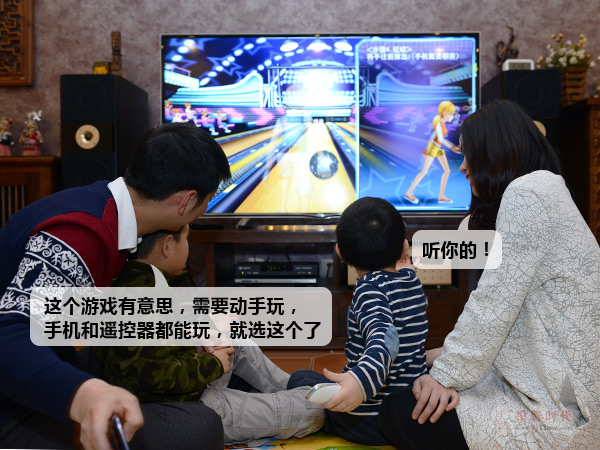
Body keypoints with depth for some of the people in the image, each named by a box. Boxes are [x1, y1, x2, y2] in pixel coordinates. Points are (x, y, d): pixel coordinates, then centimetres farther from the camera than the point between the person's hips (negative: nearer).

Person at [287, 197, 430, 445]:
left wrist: (362, 379, -56)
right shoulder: (412, 281, 0)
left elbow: (384, 338, -41)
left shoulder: (370, 287, -22)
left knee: (300, 379, 12)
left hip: (368, 421, -7)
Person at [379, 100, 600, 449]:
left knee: (401, 414, -12)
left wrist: (449, 372, -12)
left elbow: (495, 304, -21)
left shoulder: (528, 192, -17)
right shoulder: (537, 193, 17)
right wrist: (453, 354, 10)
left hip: (559, 411, -10)